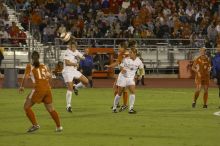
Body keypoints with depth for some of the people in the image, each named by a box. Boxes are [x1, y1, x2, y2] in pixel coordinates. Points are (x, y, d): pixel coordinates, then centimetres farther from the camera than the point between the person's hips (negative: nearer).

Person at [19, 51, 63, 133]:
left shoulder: (30, 66, 3)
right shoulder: (43, 66, 15)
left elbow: (26, 77, -6)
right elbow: (49, 76, 18)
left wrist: (21, 86, 6)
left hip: (38, 88, -5)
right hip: (47, 88, 5)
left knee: (26, 107, 5)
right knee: (51, 109, 18)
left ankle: (35, 125, -6)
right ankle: (59, 126, 19)